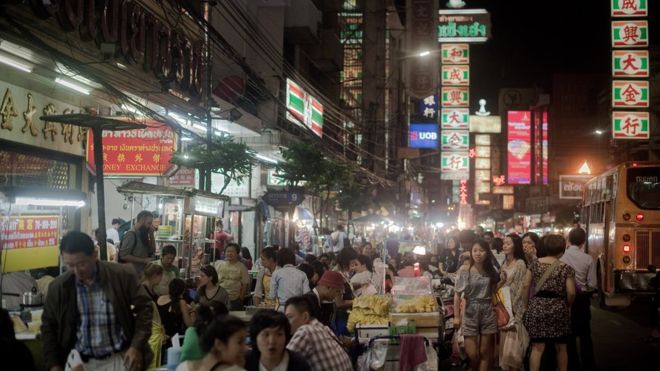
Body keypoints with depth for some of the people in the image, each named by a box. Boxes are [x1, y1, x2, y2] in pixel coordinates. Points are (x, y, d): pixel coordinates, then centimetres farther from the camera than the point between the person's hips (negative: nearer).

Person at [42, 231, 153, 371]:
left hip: (120, 358, -1)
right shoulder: (58, 287, -1)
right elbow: (48, 327, 9)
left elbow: (144, 308, -1)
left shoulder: (123, 275, -8)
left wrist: (136, 347, -12)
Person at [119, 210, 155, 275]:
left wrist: (151, 235, 3)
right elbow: (124, 255, -21)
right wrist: (144, 260, -19)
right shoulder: (131, 235, -14)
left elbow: (151, 252, 14)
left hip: (143, 274, 8)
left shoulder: (143, 235, 12)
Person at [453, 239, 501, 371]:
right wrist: (456, 316, -8)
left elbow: (492, 291, 12)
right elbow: (458, 294, -5)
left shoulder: (491, 271, 5)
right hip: (470, 313, -3)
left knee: (484, 353, 4)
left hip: (488, 313, 3)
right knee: (472, 354, -3)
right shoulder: (464, 270, -6)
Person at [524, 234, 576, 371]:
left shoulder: (535, 263, 3)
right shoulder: (566, 268, -5)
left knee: (537, 347, 2)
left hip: (537, 308, 2)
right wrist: (567, 306, 7)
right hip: (558, 309, -2)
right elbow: (571, 293, -9)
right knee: (560, 348, 11)